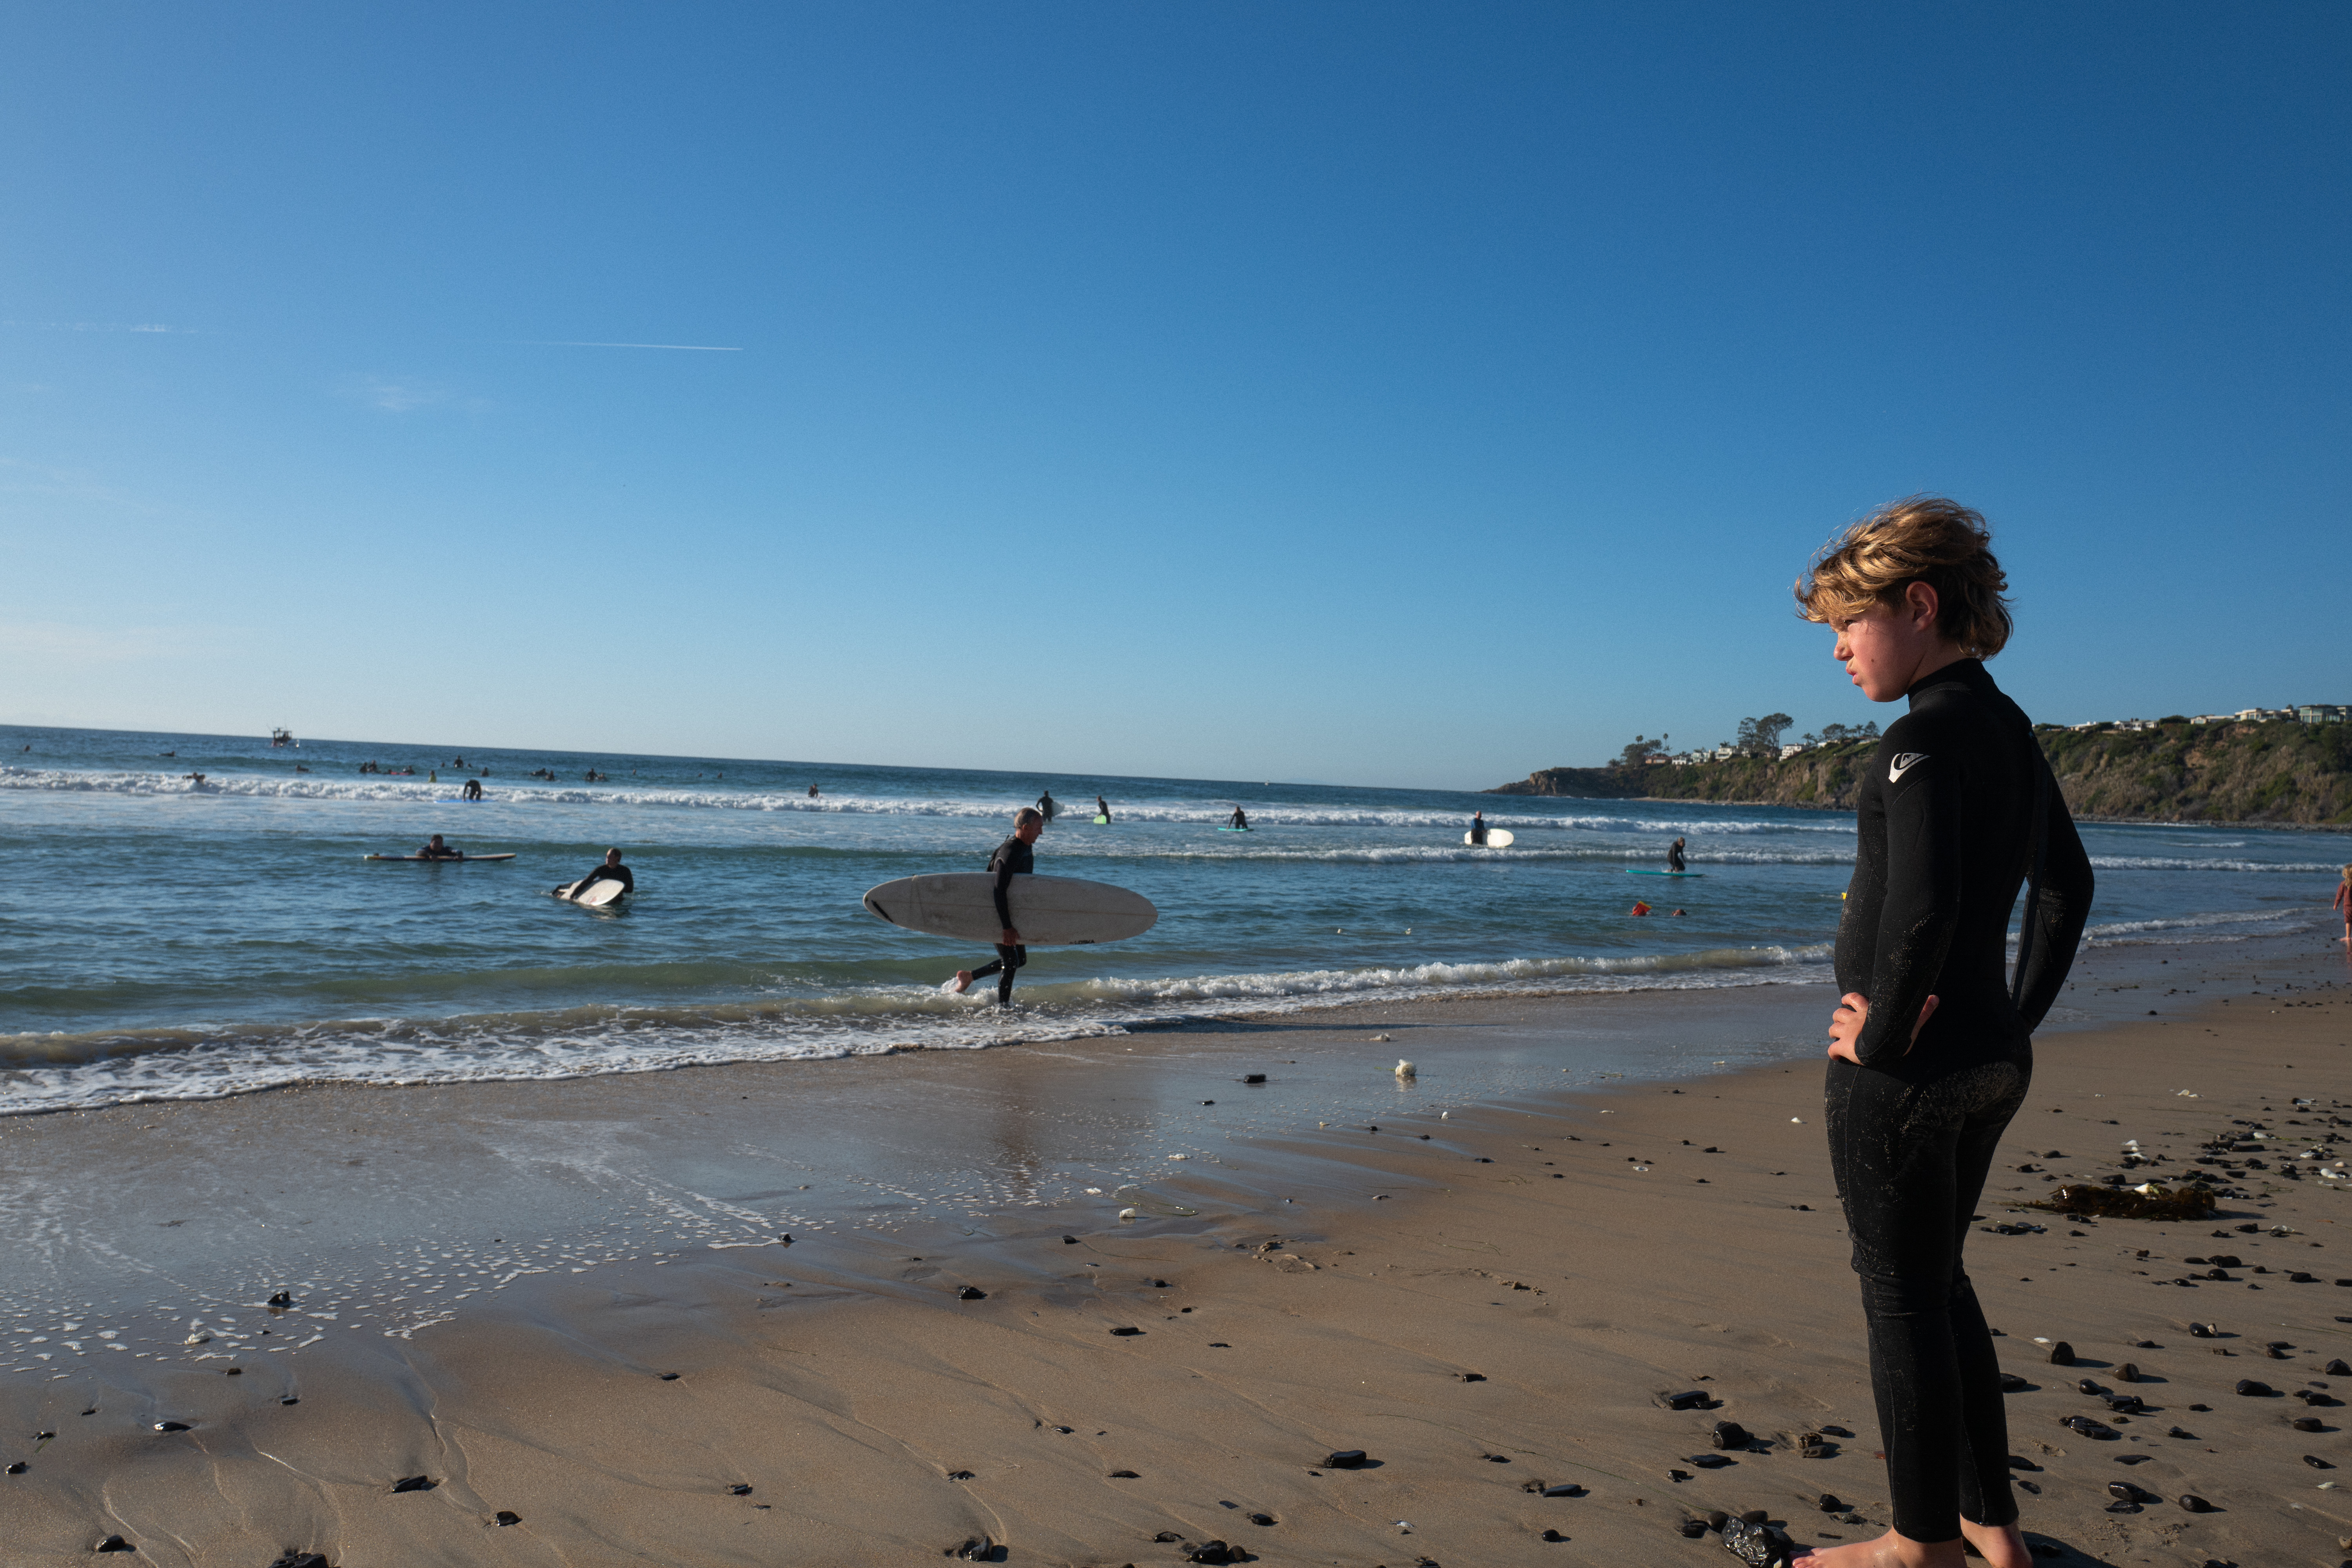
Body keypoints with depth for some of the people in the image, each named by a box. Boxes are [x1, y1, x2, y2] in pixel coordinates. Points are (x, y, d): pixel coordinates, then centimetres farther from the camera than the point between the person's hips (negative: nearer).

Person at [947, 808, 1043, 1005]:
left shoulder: (1026, 849, 6)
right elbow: (999, 892, -30)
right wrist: (1007, 927, -32)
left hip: (1011, 913, 10)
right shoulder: (1009, 853, -25)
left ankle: (968, 976, 25)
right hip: (997, 915, -10)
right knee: (1010, 962, -5)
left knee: (1020, 959, 15)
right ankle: (1002, 1006, 10)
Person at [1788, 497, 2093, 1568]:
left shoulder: (1925, 737, -19)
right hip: (1993, 1059, 9)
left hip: (1907, 1069, -9)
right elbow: (2067, 886, 20)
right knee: (1938, 1284, 21)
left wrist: (1882, 1041, -16)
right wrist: (2020, 1020, 20)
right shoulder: (2012, 732, 10)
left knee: (1903, 1300, 5)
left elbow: (1920, 911, -29)